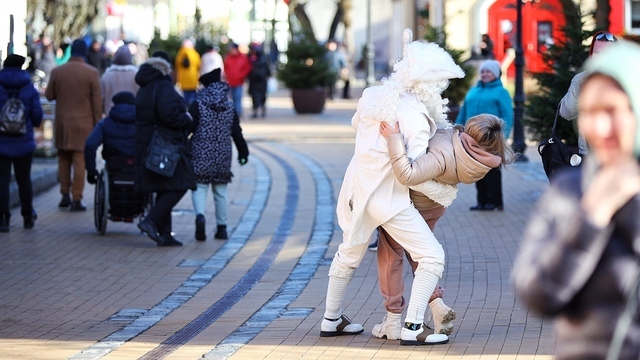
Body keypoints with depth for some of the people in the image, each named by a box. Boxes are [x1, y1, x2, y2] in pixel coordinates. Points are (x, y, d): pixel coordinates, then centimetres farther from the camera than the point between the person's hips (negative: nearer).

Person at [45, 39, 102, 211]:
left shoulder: (57, 71, 0)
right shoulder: (91, 73, -7)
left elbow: (49, 95, 7)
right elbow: (97, 101, -7)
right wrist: (97, 123, 0)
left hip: (62, 123, 3)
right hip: (83, 124, -3)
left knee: (63, 159, 16)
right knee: (80, 160, -2)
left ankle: (65, 195, 16)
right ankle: (76, 200, -3)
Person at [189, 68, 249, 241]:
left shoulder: (198, 104, -7)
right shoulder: (229, 106, 5)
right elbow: (236, 132, 8)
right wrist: (243, 151, 18)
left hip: (201, 154, -3)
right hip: (222, 155, 3)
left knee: (199, 187, 1)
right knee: (220, 191, 12)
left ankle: (200, 215, -26)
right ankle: (222, 227, 16)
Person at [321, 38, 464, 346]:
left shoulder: (372, 96, -1)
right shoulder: (416, 119, -20)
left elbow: (356, 124, 20)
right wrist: (442, 190, -7)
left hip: (356, 189, 8)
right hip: (388, 197, -7)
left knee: (349, 252, 26)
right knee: (431, 256, -1)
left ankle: (331, 320, 37)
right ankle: (412, 327, -7)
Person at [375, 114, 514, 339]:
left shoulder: (443, 154, -43)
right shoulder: (481, 160, -21)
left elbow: (407, 175, -51)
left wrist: (394, 139, -49)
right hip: (432, 208, 6)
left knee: (390, 254, 13)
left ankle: (393, 321, 15)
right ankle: (437, 305, 14)